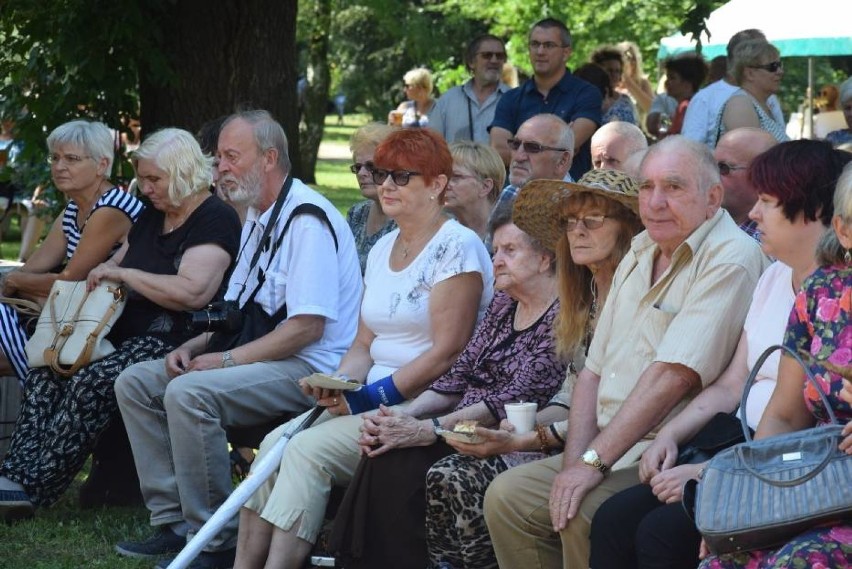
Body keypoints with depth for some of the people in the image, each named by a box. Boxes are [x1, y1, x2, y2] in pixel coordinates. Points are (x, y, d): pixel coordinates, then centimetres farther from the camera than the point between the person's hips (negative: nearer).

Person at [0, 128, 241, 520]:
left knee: (91, 383, -30)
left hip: (175, 339, -9)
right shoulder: (152, 216, 20)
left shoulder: (214, 220, -9)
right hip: (127, 330, 9)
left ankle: (32, 486, -27)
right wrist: (103, 273, 6)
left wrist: (122, 273, -14)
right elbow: (118, 264, 32)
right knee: (45, 370, -15)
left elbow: (192, 292, -23)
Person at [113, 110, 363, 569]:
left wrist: (227, 359, -20)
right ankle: (174, 523, -1)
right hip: (257, 357, 10)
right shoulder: (257, 218, 17)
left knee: (189, 393, -31)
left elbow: (307, 327, -22)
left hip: (308, 368, -10)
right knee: (135, 384, 1)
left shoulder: (307, 220, -15)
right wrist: (193, 347, 5)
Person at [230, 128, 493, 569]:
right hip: (372, 400, 8)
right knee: (275, 443, -13)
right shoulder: (383, 249, 16)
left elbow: (446, 353, -16)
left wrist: (373, 396, -17)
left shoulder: (456, 247, -9)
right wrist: (337, 386, -4)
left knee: (308, 450, -23)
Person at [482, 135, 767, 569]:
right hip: (613, 450, 9)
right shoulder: (639, 254, 15)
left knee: (585, 514, -29)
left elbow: (672, 376, -22)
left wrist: (592, 461, -21)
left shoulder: (729, 259, -14)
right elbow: (593, 370, 13)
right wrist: (575, 463, -3)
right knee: (505, 496, -3)